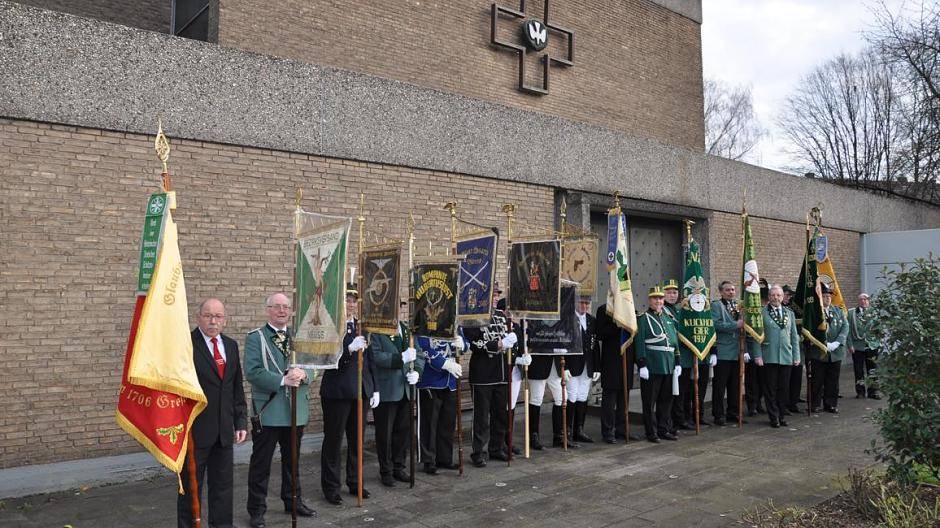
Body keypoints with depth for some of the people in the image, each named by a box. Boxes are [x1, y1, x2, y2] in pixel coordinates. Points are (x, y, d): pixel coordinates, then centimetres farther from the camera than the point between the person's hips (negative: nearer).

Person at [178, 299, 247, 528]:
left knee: (223, 485, 14)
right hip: (195, 429, -6)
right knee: (191, 485, 7)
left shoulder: (231, 345, 10)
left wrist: (241, 421, 10)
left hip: (224, 430, 6)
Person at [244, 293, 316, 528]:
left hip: (296, 410, 5)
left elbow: (310, 367, 7)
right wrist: (282, 380, -24)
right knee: (261, 464, 5)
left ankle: (293, 500, 33)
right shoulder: (255, 338, -5)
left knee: (292, 460, 18)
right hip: (268, 410, -5)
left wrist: (303, 375, -16)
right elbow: (252, 372, -16)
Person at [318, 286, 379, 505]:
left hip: (361, 391, 6)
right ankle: (331, 487, 16)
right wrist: (350, 349, -29)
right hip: (337, 391, -6)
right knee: (333, 440, 5)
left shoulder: (361, 327, 10)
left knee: (357, 439, 14)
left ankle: (355, 483, 26)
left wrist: (375, 389, 11)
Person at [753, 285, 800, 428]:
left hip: (786, 357, 4)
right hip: (768, 357, -4)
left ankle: (781, 415, 20)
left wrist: (796, 356, 8)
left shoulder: (789, 313, 12)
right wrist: (757, 355, -9)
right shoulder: (761, 313, -2)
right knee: (770, 389, 2)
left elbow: (794, 336, 14)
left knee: (783, 388, 9)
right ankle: (774, 417, 10)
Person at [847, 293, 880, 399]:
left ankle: (873, 391, 15)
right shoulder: (851, 313, 4)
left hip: (872, 346, 0)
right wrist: (850, 345, -6)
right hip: (857, 346, 0)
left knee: (873, 370, 5)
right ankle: (860, 391, 16)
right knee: (859, 371, 5)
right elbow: (848, 330, 0)